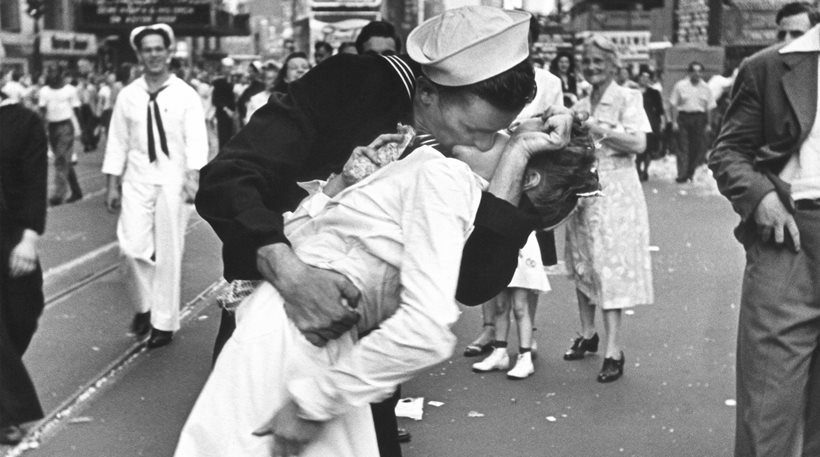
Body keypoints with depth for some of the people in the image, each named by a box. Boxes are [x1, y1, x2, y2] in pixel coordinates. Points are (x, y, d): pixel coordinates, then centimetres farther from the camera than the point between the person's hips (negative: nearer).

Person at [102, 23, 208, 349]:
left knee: (169, 252, 3)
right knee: (132, 247, -8)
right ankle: (143, 305, 19)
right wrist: (112, 185, 5)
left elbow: (196, 140, -9)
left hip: (172, 180, -2)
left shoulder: (185, 95, -2)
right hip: (137, 180, 2)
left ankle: (164, 322, 16)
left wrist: (193, 177, -22)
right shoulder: (128, 96, 5)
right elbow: (117, 142, 7)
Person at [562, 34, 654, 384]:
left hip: (614, 191, -6)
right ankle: (587, 334, 25)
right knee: (582, 264, 10)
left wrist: (598, 129, -18)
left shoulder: (626, 99, -3)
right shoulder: (580, 106, 14)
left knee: (610, 266, -9)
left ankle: (614, 350, -6)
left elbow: (638, 144, -14)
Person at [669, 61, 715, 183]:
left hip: (699, 119, 2)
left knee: (698, 148, 1)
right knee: (683, 147, -5)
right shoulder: (680, 86, 2)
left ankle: (690, 173, 16)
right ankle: (682, 175, -5)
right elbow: (673, 105, 1)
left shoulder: (706, 88, 9)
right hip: (683, 117, -2)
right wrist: (674, 122, -6)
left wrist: (708, 124, 5)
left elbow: (709, 107, 11)